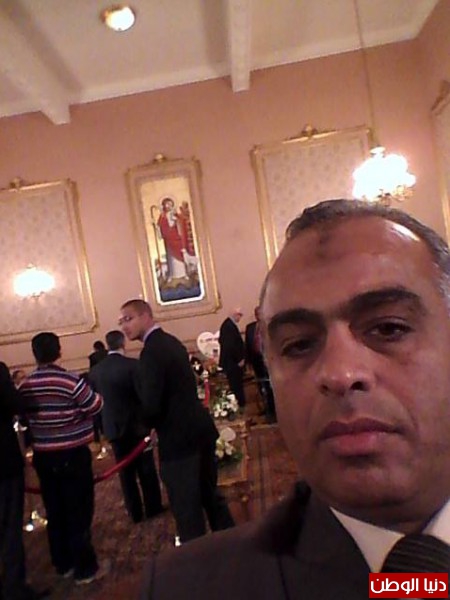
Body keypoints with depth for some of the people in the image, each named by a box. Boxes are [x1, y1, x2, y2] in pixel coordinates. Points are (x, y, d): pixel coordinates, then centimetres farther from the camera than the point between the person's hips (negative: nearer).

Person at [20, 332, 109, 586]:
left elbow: (24, 415, 12)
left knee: (55, 513, 17)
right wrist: (93, 392, 5)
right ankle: (86, 568, 17)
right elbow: (96, 406, -12)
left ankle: (63, 564, 32)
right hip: (73, 455, -5)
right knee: (79, 512, 6)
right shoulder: (71, 380, -19)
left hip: (43, 456, 5)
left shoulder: (25, 386, -1)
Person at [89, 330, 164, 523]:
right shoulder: (133, 365, -17)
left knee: (126, 471, 14)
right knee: (146, 468, 13)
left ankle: (135, 512, 23)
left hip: (113, 426, 4)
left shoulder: (95, 370, -2)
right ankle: (153, 507, 24)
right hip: (137, 424, -3)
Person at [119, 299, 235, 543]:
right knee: (210, 495, 24)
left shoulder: (151, 351, -18)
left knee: (186, 509, 6)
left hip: (178, 438, -9)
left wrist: (143, 426, -2)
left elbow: (151, 405, -23)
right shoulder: (172, 342, 10)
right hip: (201, 429, 10)